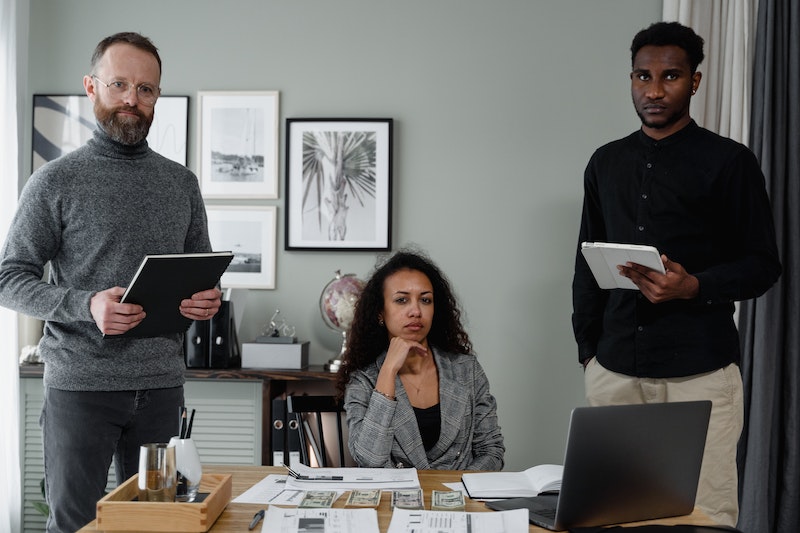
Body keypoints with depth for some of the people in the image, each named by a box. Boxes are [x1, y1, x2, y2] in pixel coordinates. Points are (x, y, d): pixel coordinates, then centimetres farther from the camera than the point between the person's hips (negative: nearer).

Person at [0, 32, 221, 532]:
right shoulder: (56, 181, -2)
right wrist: (86, 305, -20)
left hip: (162, 383, 4)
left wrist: (207, 298, -6)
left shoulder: (182, 182, 11)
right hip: (80, 384, -4)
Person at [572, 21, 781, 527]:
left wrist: (694, 287, -18)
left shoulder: (730, 161, 0)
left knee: (707, 512, -4)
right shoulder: (607, 162, 13)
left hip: (699, 371, -4)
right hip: (614, 367, 4)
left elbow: (763, 265, 0)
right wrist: (587, 346, 12)